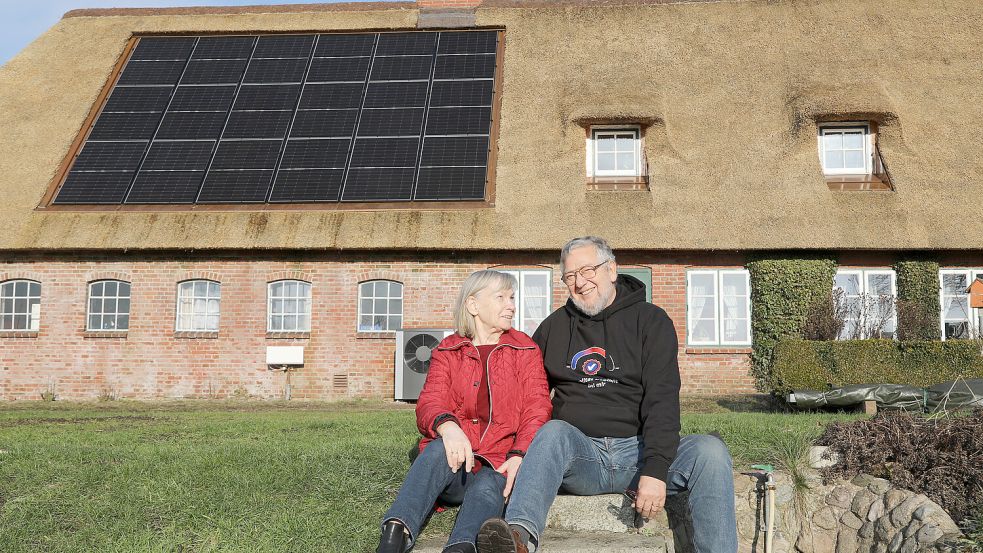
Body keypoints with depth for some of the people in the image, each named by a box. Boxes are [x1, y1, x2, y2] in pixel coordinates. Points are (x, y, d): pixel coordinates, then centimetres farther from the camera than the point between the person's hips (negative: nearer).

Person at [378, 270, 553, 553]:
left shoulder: (526, 350, 13)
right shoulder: (447, 351, 14)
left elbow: (537, 409, 1)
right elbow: (429, 402, -2)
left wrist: (518, 455, -20)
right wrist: (446, 425, -29)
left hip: (499, 465, 0)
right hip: (454, 463, 0)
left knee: (487, 490, -34)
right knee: (440, 448, -34)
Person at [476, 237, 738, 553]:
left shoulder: (650, 321, 5)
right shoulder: (554, 326, 14)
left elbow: (662, 399, -7)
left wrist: (656, 469, -20)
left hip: (638, 451, -1)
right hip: (579, 455, 1)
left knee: (710, 451, -26)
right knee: (554, 431, -32)